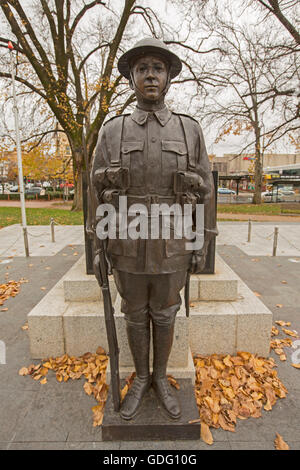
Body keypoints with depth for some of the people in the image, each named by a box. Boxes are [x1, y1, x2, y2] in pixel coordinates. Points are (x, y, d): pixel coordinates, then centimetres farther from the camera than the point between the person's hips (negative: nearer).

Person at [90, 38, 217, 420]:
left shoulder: (190, 130, 1)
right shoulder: (111, 132, 1)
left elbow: (203, 192, 2)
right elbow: (99, 193, 3)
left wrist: (202, 247, 0)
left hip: (171, 247, 0)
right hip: (129, 247, 1)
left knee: (164, 315, 14)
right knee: (135, 315, 14)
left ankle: (160, 378, 40)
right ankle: (141, 378, 39)